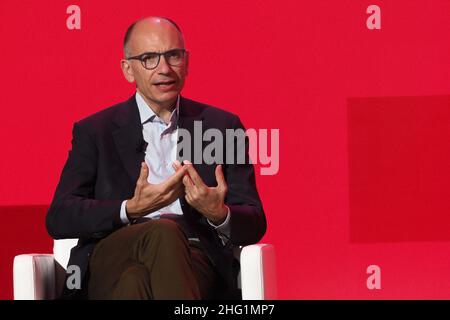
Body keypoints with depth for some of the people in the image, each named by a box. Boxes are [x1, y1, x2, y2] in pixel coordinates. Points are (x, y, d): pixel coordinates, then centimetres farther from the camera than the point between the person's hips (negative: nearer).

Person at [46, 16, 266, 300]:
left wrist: (219, 215, -12)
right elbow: (58, 219, 4)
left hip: (194, 258, 1)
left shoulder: (222, 126, 17)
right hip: (114, 256, 0)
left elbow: (254, 224, 13)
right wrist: (131, 210, -13)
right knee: (163, 231, -38)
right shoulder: (94, 131, 15)